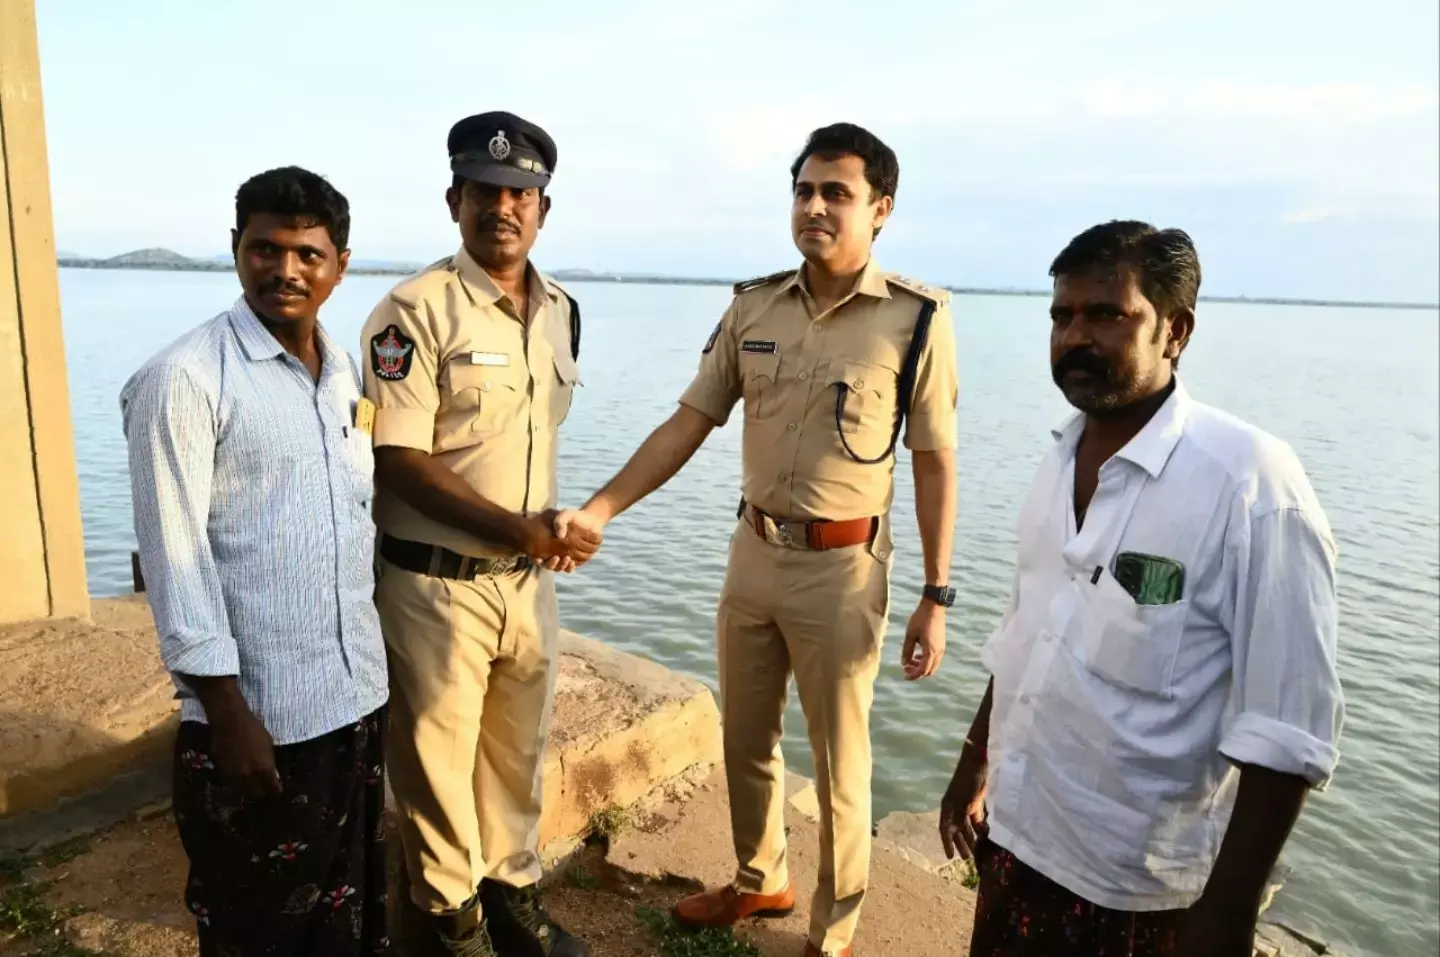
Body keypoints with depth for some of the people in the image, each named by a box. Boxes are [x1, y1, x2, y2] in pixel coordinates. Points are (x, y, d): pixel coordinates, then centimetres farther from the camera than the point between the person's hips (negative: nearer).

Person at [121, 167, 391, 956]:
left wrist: (374, 654, 13)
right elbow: (173, 553, -15)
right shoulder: (185, 379, -13)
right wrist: (225, 708, -15)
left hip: (359, 692, 6)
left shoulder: (346, 373, 7)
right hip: (256, 707, -5)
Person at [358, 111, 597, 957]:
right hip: (435, 583, -5)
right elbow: (398, 461, -18)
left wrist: (547, 531, 11)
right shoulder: (414, 312, -14)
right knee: (437, 759, 12)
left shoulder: (562, 311, 6)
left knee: (518, 752, 19)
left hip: (529, 578, 6)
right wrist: (513, 529, -22)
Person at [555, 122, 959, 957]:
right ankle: (760, 881, 46)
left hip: (842, 568, -4)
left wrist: (936, 596, -7)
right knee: (746, 741, 20)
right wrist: (598, 511, -6)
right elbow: (688, 425, 2)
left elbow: (936, 465, -6)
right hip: (753, 553, 5)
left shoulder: (916, 318, -10)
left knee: (840, 764, 10)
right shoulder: (753, 307, 1)